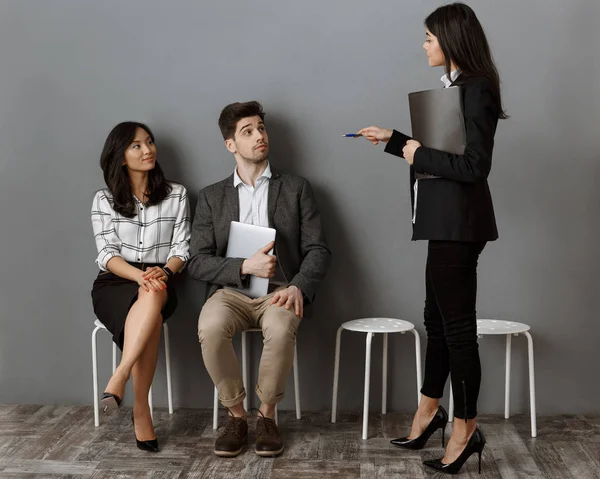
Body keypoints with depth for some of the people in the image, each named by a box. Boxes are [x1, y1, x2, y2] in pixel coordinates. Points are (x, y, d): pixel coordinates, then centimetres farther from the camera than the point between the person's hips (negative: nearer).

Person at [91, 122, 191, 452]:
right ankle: (141, 409, -33)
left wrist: (163, 272, -21)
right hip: (115, 284, -1)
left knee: (153, 297, -39)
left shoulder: (176, 195, 8)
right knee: (150, 316, -36)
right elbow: (107, 255, -5)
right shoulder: (104, 200, 5)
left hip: (160, 282, 1)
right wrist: (140, 275, -25)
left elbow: (181, 249, 2)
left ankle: (118, 380, -42)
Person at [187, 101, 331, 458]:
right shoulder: (211, 197, 11)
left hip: (279, 290, -1)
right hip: (231, 290, 1)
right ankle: (236, 415, -12)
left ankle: (267, 415, -11)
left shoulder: (297, 188, 10)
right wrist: (244, 267, -14)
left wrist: (298, 287, -17)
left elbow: (318, 250, 4)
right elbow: (197, 261, 3)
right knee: (210, 328, -34)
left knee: (281, 329, -36)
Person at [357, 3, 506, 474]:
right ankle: (429, 411, 31)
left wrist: (418, 155, -12)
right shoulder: (456, 87, 14)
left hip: (459, 223, -10)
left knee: (457, 325, -1)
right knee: (438, 318, 17)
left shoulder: (477, 90, -14)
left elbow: (474, 165, -21)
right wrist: (395, 140, 21)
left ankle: (466, 431, 12)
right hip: (446, 221, 10)